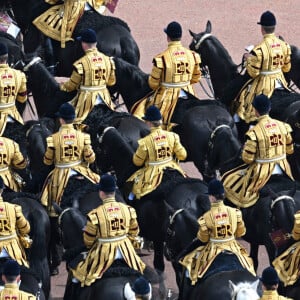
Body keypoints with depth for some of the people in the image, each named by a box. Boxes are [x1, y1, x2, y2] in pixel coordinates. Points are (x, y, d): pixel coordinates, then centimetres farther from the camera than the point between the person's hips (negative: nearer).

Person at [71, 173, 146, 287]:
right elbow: (134, 232, 6)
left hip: (104, 252, -4)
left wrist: (90, 246, 15)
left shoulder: (95, 214, -20)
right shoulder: (128, 209, -7)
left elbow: (88, 240, -8)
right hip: (126, 250, 4)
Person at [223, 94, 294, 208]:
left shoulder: (254, 131, -18)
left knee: (227, 180, 7)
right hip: (282, 168, 5)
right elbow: (290, 150, 8)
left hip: (263, 171, -5)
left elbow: (248, 159, -14)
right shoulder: (283, 126, -3)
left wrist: (245, 149, 7)